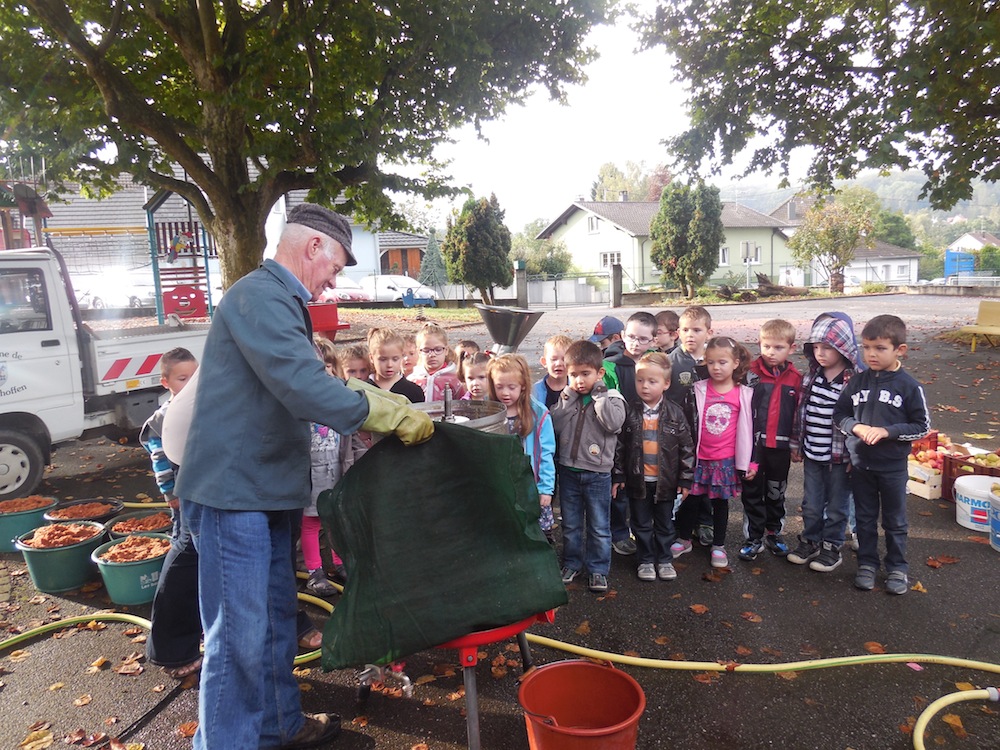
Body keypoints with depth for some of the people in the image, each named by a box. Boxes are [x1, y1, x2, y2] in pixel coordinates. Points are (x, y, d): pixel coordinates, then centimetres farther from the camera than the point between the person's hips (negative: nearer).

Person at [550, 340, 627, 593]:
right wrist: (569, 396, -13)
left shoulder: (611, 398, -7)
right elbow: (555, 425, -10)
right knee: (570, 524, 17)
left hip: (597, 474, -3)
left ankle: (598, 569, 24)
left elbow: (613, 423, -26)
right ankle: (571, 563, 34)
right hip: (568, 470, 3)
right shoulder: (567, 397, 2)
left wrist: (597, 394, -19)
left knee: (599, 527, 10)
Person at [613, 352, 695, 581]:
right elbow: (620, 446, -1)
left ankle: (664, 560, 32)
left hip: (666, 480, 0)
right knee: (642, 524, 13)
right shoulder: (630, 413, -6)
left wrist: (685, 479, -4)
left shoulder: (675, 413, -7)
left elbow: (686, 447, -3)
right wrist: (618, 475, -2)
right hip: (638, 479, 0)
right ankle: (645, 560, 29)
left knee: (665, 524, 15)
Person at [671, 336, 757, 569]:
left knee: (721, 502, 12)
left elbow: (749, 429, 2)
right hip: (699, 458, 0)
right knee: (691, 500, 9)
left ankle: (718, 546, 27)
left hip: (726, 460, 0)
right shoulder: (698, 391, -4)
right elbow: (688, 424, 0)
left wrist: (751, 462, 2)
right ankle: (684, 539, 29)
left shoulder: (744, 395, -3)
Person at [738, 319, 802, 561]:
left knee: (776, 493, 17)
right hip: (753, 444, -2)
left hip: (780, 446, 2)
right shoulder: (751, 373, -7)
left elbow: (798, 412, 7)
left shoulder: (796, 378, 1)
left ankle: (774, 533, 34)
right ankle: (753, 537, 20)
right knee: (752, 492, 8)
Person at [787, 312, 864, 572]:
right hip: (811, 454, 5)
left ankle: (831, 548, 29)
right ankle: (810, 542, 34)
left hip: (839, 457, -4)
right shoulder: (810, 376, 1)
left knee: (836, 507, 13)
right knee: (810, 505, 17)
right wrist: (796, 445, 10)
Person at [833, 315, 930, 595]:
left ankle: (897, 568, 31)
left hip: (893, 466, -2)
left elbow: (922, 427, -7)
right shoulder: (857, 381, -3)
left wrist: (887, 431, -20)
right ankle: (867, 564, 30)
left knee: (895, 521, 14)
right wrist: (856, 427, -16)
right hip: (860, 464, 2)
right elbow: (839, 414, 4)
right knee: (865, 518, 16)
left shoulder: (909, 386, -11)